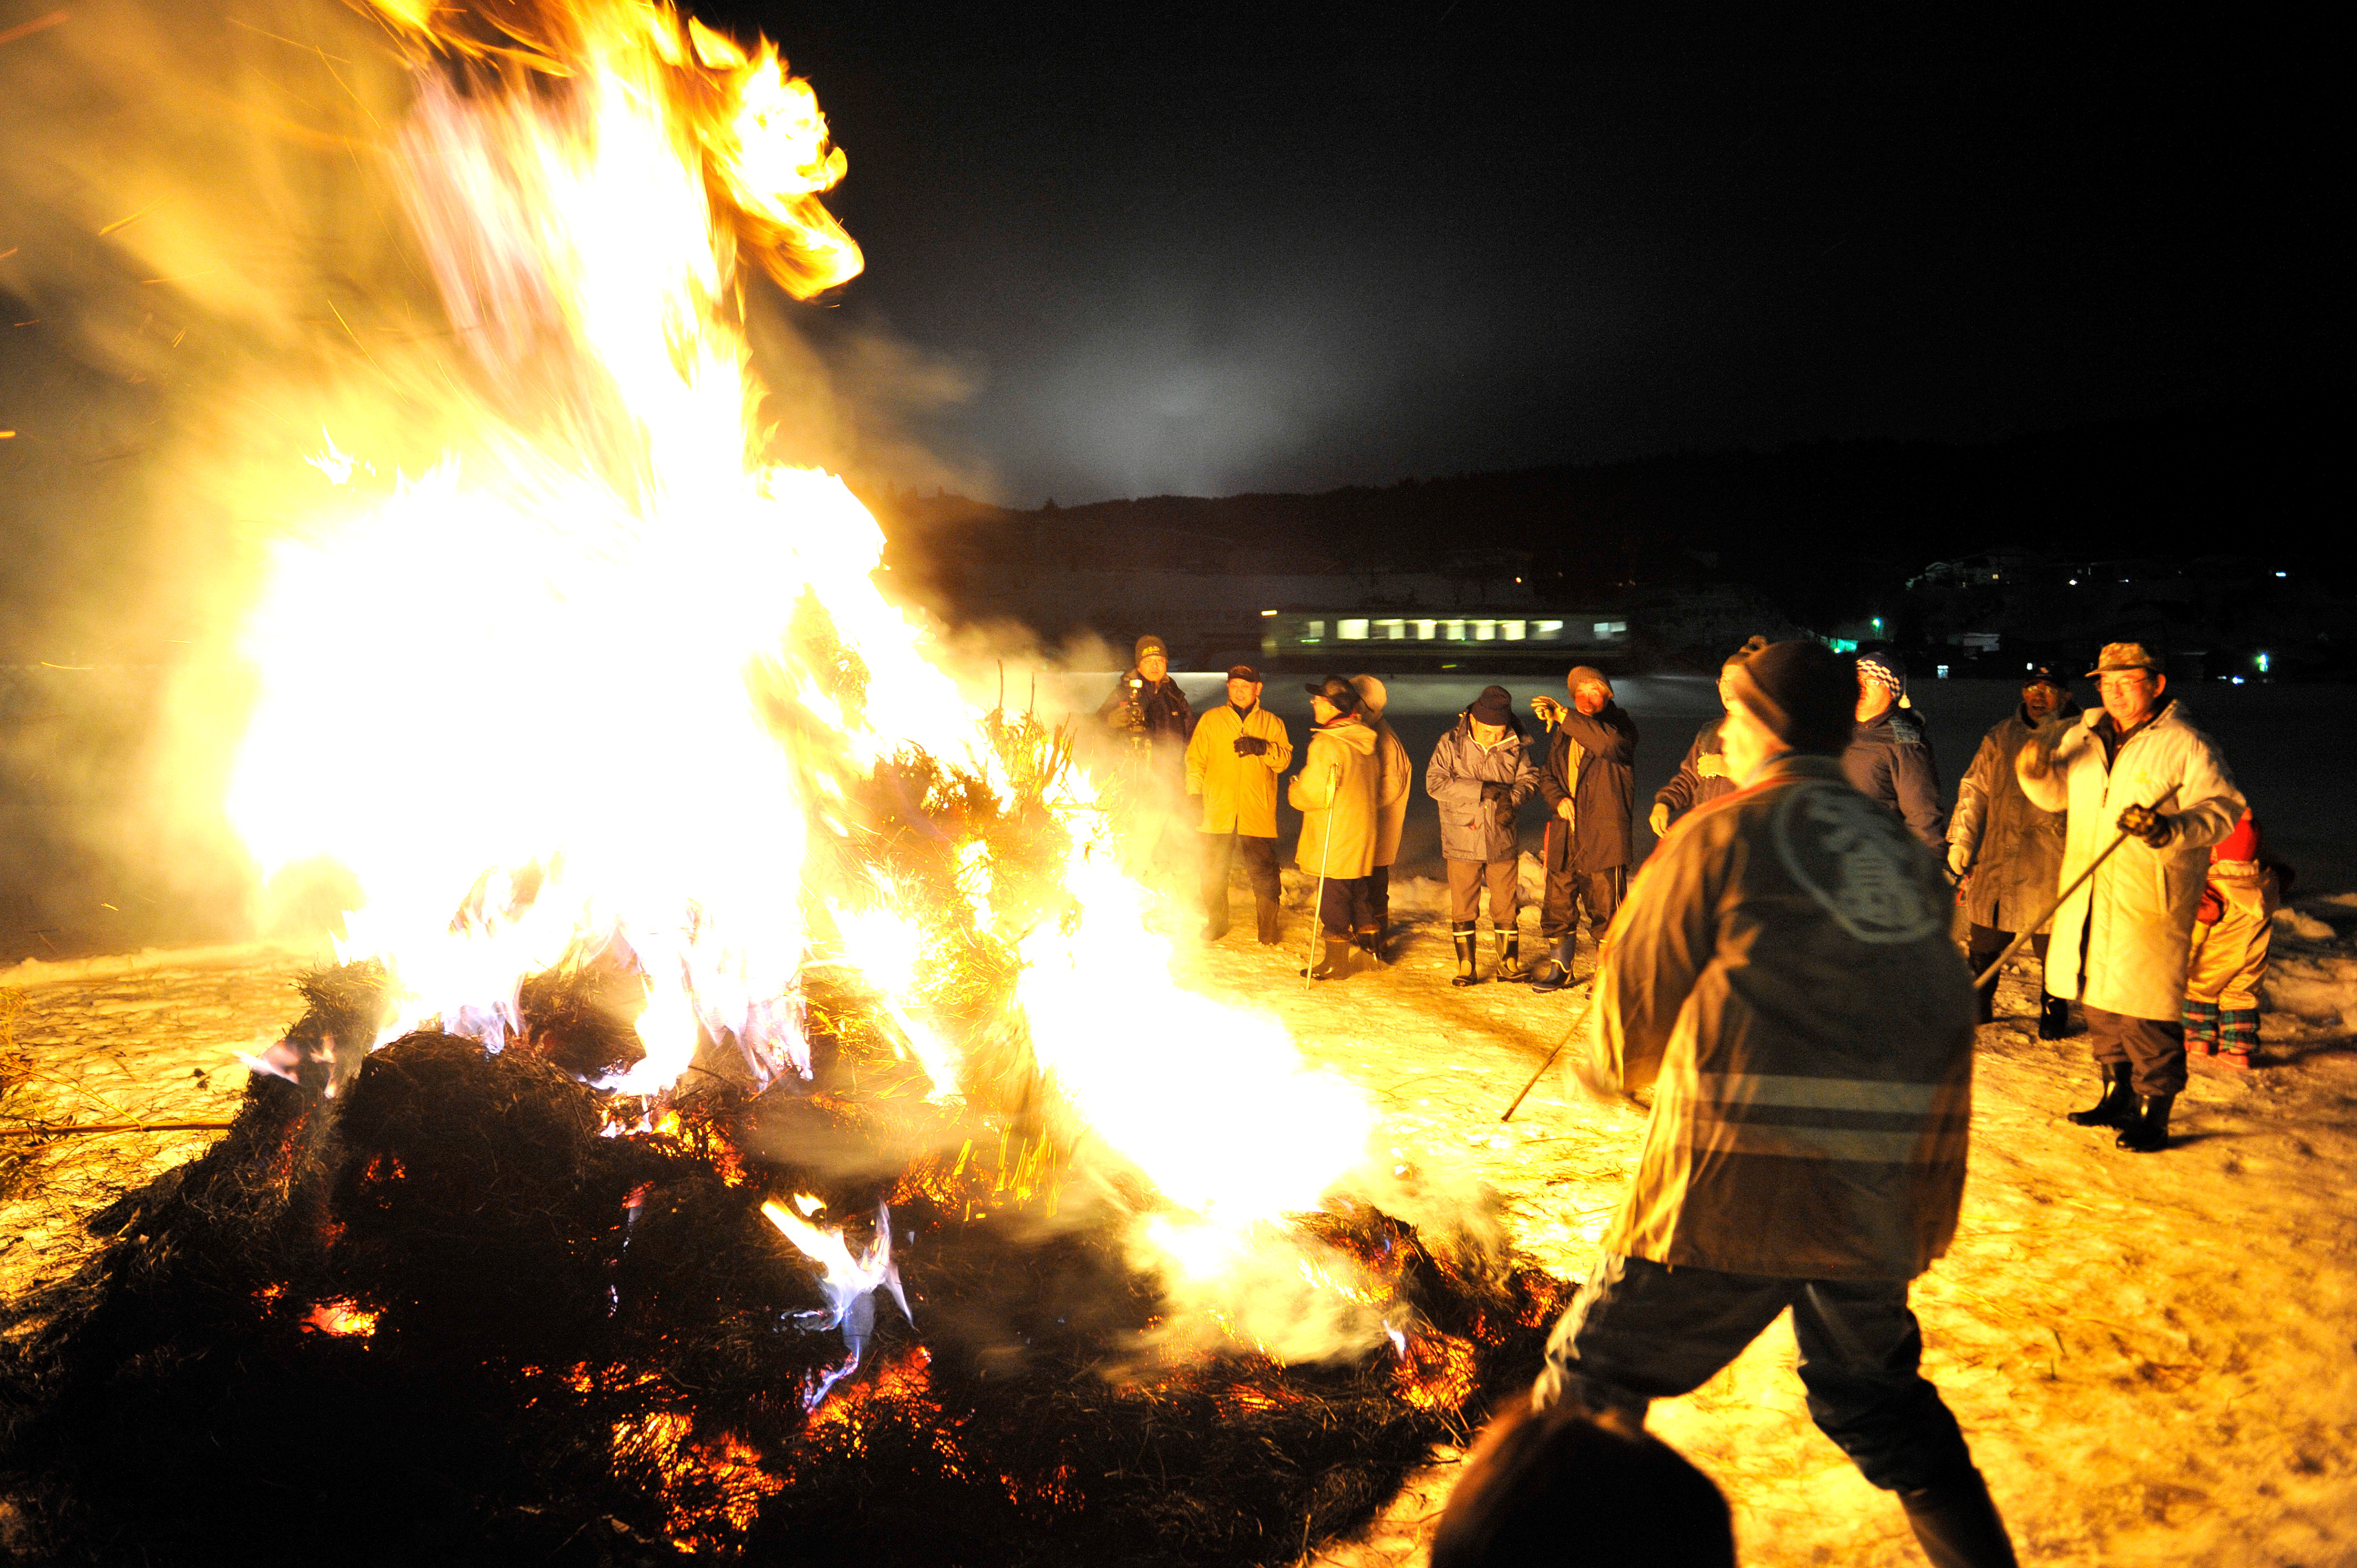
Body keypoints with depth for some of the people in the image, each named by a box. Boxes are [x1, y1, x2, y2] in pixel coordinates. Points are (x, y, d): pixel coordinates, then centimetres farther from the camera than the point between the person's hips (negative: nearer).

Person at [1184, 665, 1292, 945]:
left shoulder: (1272, 723, 10)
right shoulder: (1210, 720, 8)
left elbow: (1285, 759, 1)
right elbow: (1195, 760, 8)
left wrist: (1262, 748, -16)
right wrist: (1195, 795, 0)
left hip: (1258, 814, -1)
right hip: (1218, 812, 1)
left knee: (1263, 873, 0)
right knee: (1213, 873, 8)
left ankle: (1268, 926, 15)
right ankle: (1216, 922, 25)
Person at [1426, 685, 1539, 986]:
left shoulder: (1515, 746, -2)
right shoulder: (1450, 744, -7)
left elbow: (1529, 778, 5)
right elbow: (1434, 783, -14)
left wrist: (1512, 799, -17)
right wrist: (1481, 790, -20)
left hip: (1502, 840, 1)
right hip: (1462, 841, -1)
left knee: (1505, 907, 9)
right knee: (1463, 909, 6)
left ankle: (1509, 965, 23)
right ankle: (1466, 969, 18)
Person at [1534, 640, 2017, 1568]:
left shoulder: (1723, 835, -5)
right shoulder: (1906, 856, 13)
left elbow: (1632, 1017, -1)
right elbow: (1940, 1019, 14)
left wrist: (1602, 1065, 20)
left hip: (1736, 1181, -6)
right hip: (1883, 1201, 7)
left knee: (1596, 1376, 10)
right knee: (1873, 1394, 28)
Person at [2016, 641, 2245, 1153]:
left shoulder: (2185, 745, -6)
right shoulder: (2084, 736, 11)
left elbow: (2225, 807, -9)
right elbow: (2056, 793, 20)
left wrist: (2173, 829, -27)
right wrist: (2036, 770, -2)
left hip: (2150, 903, -6)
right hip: (2086, 898, 6)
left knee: (2146, 1013, -4)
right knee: (2099, 1003, 15)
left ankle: (2153, 1115, 8)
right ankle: (2119, 1097, 30)